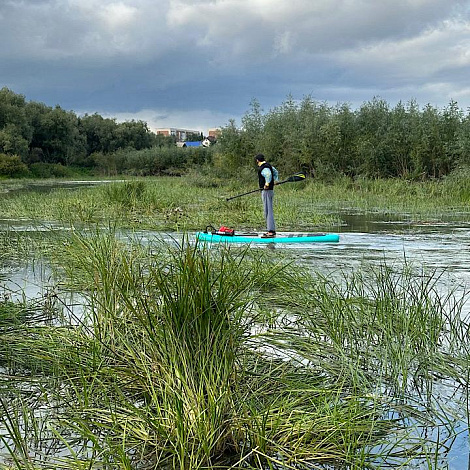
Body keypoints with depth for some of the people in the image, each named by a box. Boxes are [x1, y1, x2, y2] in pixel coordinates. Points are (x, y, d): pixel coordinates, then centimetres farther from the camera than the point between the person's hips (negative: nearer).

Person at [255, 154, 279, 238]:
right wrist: (275, 181, 28)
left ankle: (271, 232, -14)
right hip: (270, 190, 10)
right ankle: (272, 230, 20)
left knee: (268, 211, -11)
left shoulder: (263, 168, -15)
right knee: (269, 211, 15)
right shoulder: (268, 165, 15)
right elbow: (275, 172, 33)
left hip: (266, 191, -10)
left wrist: (267, 184, -26)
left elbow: (268, 174, -36)